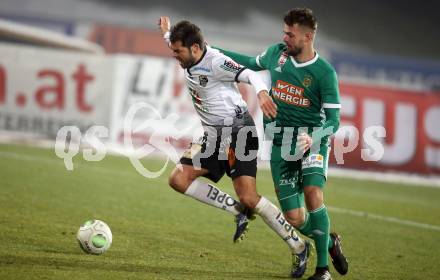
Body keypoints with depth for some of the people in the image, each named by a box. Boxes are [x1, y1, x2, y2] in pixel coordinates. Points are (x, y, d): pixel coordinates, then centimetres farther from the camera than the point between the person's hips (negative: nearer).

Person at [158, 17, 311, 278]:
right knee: (179, 179, -4)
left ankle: (299, 247, -4)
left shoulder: (215, 62, -18)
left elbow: (249, 75, -30)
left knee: (249, 197, -18)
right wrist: (167, 33, 44)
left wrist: (262, 92, -49)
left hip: (239, 130, -9)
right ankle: (238, 211, 4)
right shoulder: (190, 61, 8)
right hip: (214, 136, 9)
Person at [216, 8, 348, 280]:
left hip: (312, 141, -4)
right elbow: (251, 63, 25)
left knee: (312, 192, -30)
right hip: (281, 143, 4)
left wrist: (312, 138, -32)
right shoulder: (276, 53, 2)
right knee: (295, 219, -4)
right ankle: (330, 242, 29)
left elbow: (333, 120, -12)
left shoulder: (325, 73, -11)